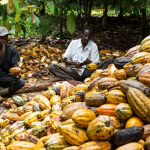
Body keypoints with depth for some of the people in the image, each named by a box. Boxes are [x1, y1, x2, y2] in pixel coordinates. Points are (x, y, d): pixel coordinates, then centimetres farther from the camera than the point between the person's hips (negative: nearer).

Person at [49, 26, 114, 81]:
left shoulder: (93, 46, 3)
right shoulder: (73, 43, 5)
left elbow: (95, 64, 1)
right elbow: (65, 59, 5)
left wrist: (89, 62, -21)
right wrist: (73, 63, -16)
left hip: (87, 72, 0)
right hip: (73, 71, 1)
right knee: (52, 67, -22)